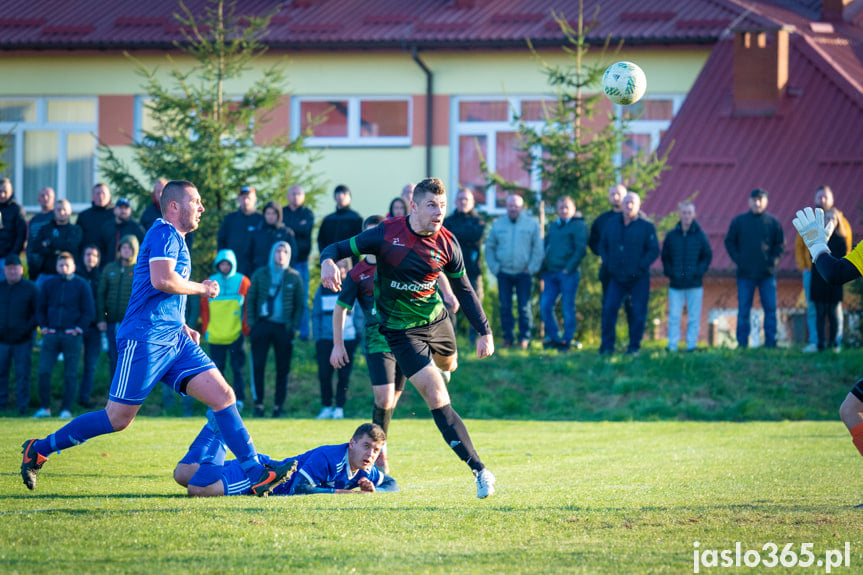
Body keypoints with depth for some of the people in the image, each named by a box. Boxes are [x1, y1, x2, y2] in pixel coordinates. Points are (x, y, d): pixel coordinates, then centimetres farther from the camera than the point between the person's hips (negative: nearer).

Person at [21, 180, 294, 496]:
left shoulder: (175, 240, 23)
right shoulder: (165, 234, -8)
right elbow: (161, 280, -24)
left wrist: (182, 327, 23)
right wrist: (202, 288, -9)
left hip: (174, 340, 9)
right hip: (146, 339, -9)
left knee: (224, 396, -4)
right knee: (118, 418, -6)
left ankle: (256, 473, -7)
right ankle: (38, 449, 8)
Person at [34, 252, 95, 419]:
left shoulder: (81, 285, 3)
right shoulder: (49, 284, 10)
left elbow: (89, 311, 4)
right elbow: (40, 308, 18)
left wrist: (79, 328, -7)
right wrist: (44, 326, 5)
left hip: (72, 335, -2)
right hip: (51, 334, 2)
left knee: (70, 374, -1)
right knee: (43, 371, -6)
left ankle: (66, 409, 5)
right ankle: (44, 407, 2)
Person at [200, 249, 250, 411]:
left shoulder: (242, 282, 4)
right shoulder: (210, 282, 10)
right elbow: (204, 307, 12)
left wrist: (246, 328, -2)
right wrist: (205, 329, 5)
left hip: (236, 335, -2)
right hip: (215, 335, 2)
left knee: (238, 368, -3)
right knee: (217, 369, 4)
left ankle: (239, 399, 1)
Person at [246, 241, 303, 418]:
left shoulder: (294, 277, 7)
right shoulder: (260, 275, 9)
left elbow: (299, 304, 8)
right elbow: (250, 299, 10)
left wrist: (294, 327, -1)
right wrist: (251, 323, 0)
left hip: (283, 328, 0)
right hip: (262, 325, 0)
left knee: (283, 368, 0)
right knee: (258, 366, -4)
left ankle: (279, 405, 5)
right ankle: (258, 403, 1)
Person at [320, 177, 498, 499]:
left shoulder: (446, 244, -8)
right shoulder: (387, 234, -19)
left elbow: (464, 290, 4)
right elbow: (342, 248, -13)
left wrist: (483, 331, 3)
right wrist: (328, 261, -37)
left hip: (436, 318, 4)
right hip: (401, 330, -4)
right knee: (436, 397, -13)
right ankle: (478, 470, -16)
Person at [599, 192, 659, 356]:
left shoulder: (646, 227, -3)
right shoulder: (611, 224, 7)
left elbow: (654, 250, -5)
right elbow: (602, 245, 15)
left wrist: (640, 266, -13)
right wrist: (607, 263, 0)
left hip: (639, 279, -2)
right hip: (617, 278, 2)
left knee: (638, 312, -1)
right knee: (609, 308, -7)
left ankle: (634, 346, 9)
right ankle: (607, 346, -1)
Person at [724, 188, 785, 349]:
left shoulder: (773, 222, 5)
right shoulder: (739, 221, 4)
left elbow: (780, 244, 9)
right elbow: (729, 242, 8)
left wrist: (773, 260, -5)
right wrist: (737, 259, -5)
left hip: (767, 274, 0)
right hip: (745, 274, 0)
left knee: (770, 308, 0)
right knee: (743, 310, 1)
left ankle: (770, 342, 5)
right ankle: (742, 343, 6)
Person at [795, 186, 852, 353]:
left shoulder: (839, 220, 6)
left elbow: (847, 245, 6)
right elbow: (799, 246, 13)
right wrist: (803, 267, 3)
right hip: (812, 272, 2)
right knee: (812, 308, -3)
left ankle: (836, 344, -1)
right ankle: (814, 342, -1)